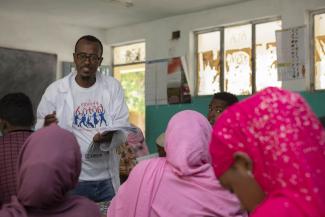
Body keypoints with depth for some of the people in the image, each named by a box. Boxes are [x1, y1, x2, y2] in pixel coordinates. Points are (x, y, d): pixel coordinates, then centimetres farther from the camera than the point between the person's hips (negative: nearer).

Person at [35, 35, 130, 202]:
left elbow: (123, 126, -2)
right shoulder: (55, 90, -4)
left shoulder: (113, 87, 1)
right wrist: (46, 128, -25)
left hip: (107, 179, 3)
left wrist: (109, 137, -24)